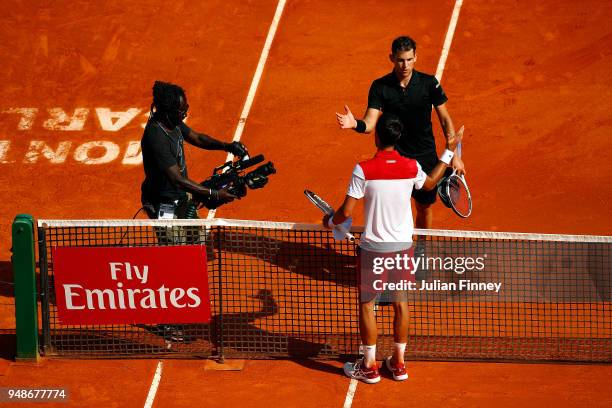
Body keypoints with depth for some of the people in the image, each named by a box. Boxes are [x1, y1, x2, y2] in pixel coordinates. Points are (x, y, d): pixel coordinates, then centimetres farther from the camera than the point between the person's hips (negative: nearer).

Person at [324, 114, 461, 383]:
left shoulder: (364, 169, -17)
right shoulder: (411, 167, -6)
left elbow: (346, 212, -14)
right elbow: (430, 183, 18)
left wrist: (330, 222, 8)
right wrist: (448, 153, 29)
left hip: (374, 248, -4)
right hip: (403, 245, 4)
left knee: (366, 304, 11)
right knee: (400, 303, 17)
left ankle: (369, 366, 18)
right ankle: (398, 363, 26)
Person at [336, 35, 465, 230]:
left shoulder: (429, 83, -9)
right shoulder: (380, 87, -10)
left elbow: (445, 120, -2)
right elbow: (369, 124, -17)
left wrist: (454, 155, -5)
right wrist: (354, 124, -41)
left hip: (425, 156, 1)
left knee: (424, 207, 12)